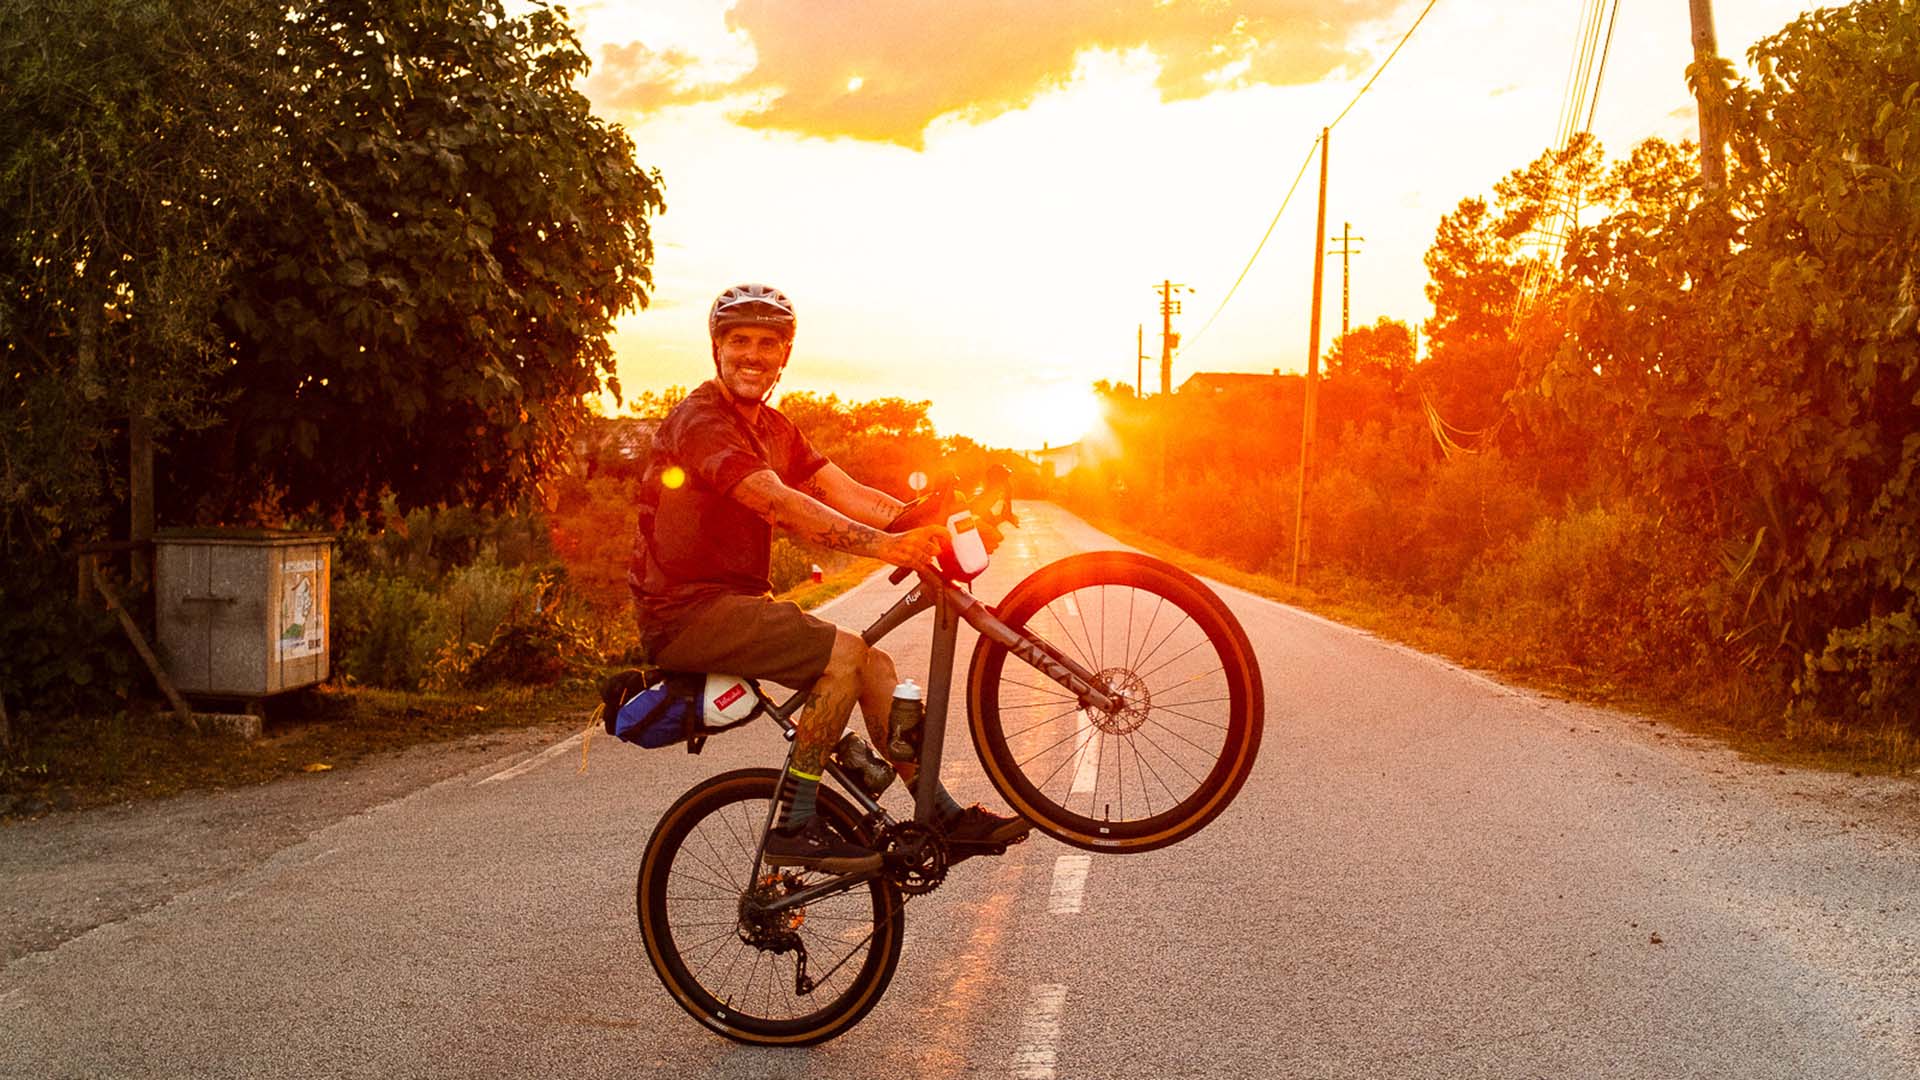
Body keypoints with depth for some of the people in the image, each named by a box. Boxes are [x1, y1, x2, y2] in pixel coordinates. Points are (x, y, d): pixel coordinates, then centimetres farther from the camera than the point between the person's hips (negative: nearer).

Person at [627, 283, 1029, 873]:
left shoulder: (773, 428, 15)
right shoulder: (701, 420, -16)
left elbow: (847, 493, 1)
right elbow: (781, 505, -31)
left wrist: (932, 523, -16)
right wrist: (885, 545, -40)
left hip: (737, 599, 9)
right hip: (686, 610, -9)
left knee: (874, 665, 0)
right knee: (845, 652, -21)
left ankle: (945, 818, 5)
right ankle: (793, 827, -16)